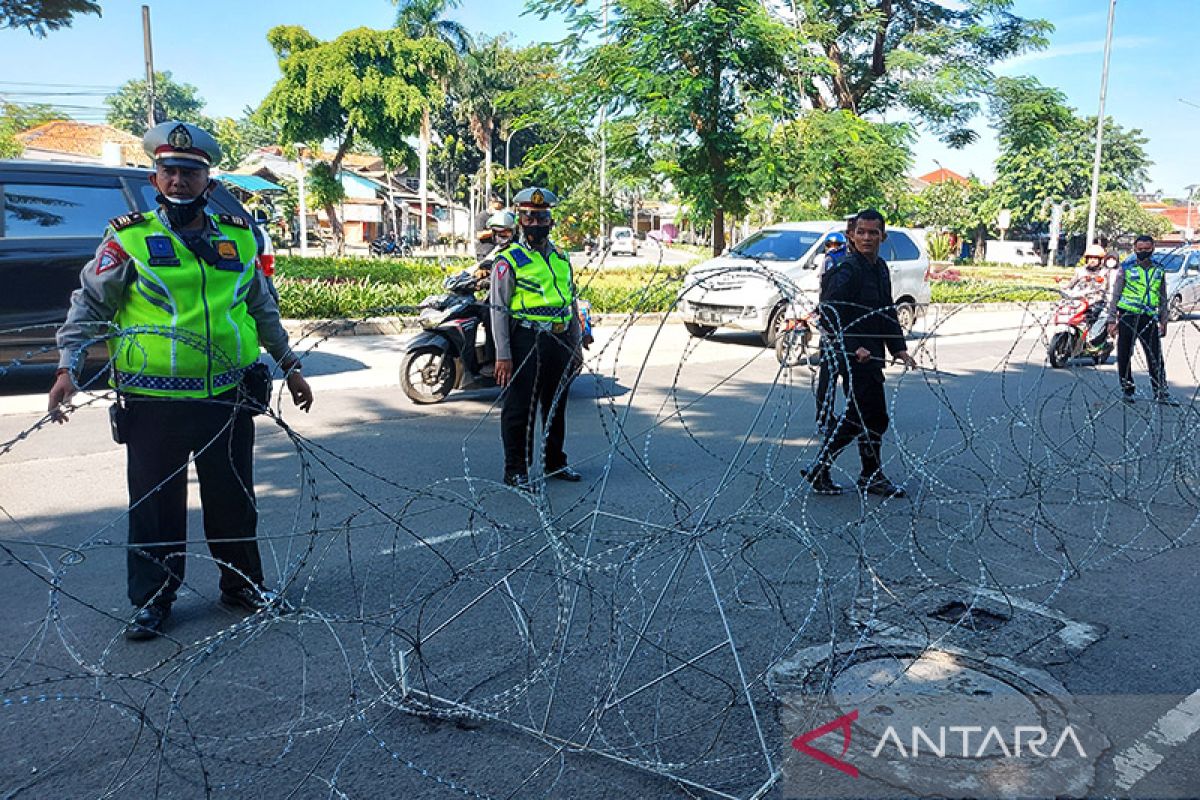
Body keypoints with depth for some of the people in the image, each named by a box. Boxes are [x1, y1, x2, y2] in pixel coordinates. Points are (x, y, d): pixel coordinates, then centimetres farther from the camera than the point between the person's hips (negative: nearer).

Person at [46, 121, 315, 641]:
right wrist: (67, 367, -9)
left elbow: (264, 309, 18)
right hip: (153, 401, -2)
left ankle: (243, 585, 30)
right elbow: (89, 306, 2)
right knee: (154, 506, 7)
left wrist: (290, 366, 18)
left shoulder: (240, 238, 9)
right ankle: (151, 601, 23)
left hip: (228, 398, 3)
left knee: (235, 501, 13)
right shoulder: (129, 238, -1)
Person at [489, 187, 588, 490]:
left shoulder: (561, 258, 15)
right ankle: (515, 470, 10)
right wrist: (503, 355, -14)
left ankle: (555, 462, 29)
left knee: (556, 407, 15)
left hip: (560, 342, 6)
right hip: (525, 342, -6)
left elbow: (571, 304, 21)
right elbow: (499, 310, -8)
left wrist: (577, 345, 17)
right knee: (520, 409, -1)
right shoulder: (509, 260, -4)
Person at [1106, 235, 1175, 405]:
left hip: (1149, 319, 2)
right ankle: (1126, 389, 16)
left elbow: (1162, 298, 18)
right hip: (1127, 317, -2)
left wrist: (1163, 321, 13)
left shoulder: (1159, 270, 12)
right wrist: (1112, 320, -4)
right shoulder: (1126, 268, 1)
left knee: (1156, 357, -1)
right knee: (1124, 356, 3)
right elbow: (1115, 295, 2)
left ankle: (1161, 392, 3)